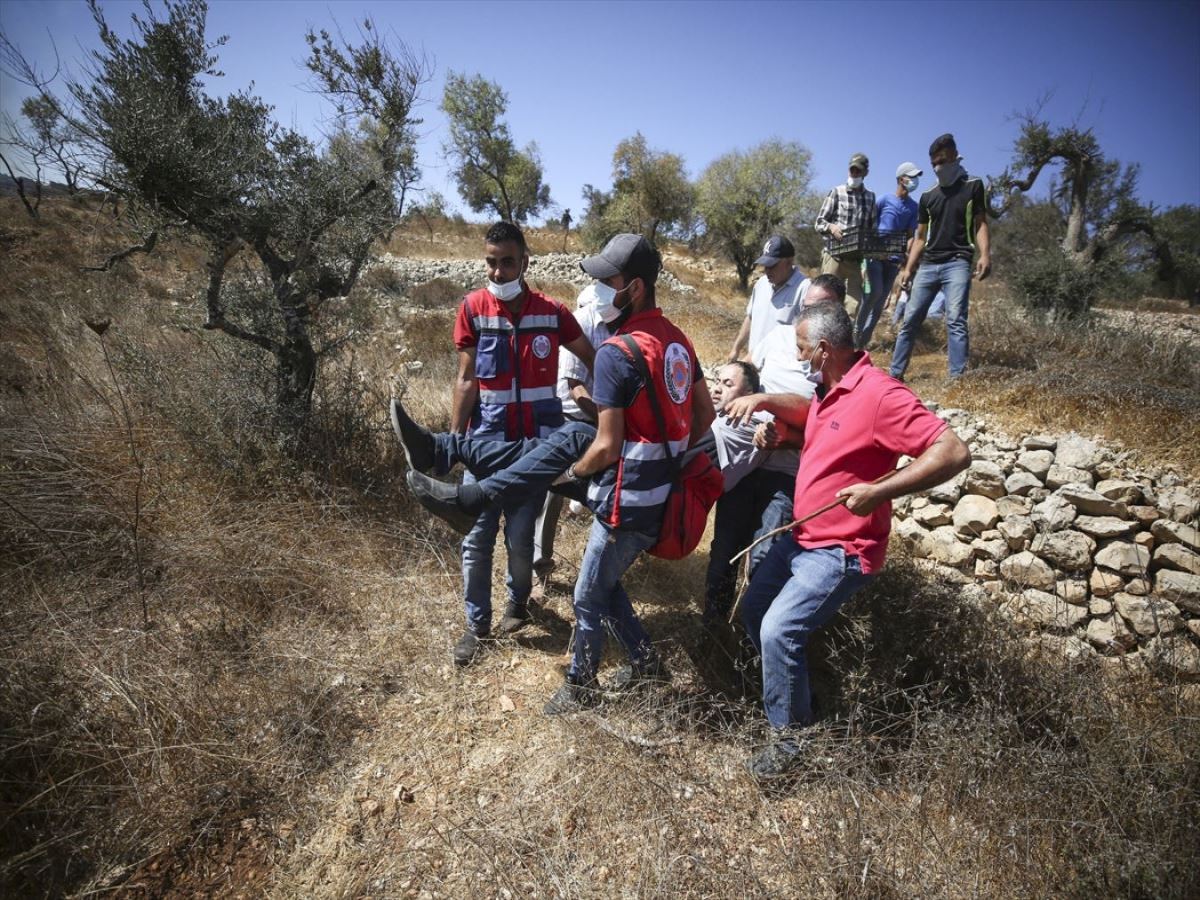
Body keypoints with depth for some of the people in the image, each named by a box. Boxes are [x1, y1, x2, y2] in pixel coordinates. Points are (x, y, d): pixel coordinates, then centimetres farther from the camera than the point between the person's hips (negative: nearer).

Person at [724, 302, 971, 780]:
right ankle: (785, 688, 36)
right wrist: (764, 399, 11)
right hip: (800, 537, 10)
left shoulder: (880, 395, -23)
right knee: (752, 609, 16)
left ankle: (790, 737, 2)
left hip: (840, 551, -10)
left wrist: (879, 491, -34)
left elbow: (954, 452, -27)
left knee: (778, 630, -19)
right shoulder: (830, 387, 4)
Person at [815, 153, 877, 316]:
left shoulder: (871, 197, 13)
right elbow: (819, 222, 2)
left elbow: (872, 228, 16)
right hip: (834, 255, -3)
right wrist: (831, 227, -19)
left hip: (857, 259, 3)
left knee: (856, 305, -2)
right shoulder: (837, 192, 4)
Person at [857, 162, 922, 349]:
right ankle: (857, 328, -3)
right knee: (875, 291, -22)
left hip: (894, 258, 4)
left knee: (881, 301, 3)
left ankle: (862, 342, 10)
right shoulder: (884, 199, 0)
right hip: (875, 254, -4)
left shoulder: (913, 207, 9)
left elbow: (910, 235, 7)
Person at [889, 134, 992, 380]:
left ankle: (958, 379, -16)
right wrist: (907, 269, 10)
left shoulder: (973, 187, 7)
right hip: (928, 265, 4)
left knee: (956, 321, -15)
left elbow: (981, 224, 2)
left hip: (957, 263, -4)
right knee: (910, 320, 1)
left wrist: (985, 254, -15)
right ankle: (895, 374, 7)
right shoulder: (928, 196, 16)